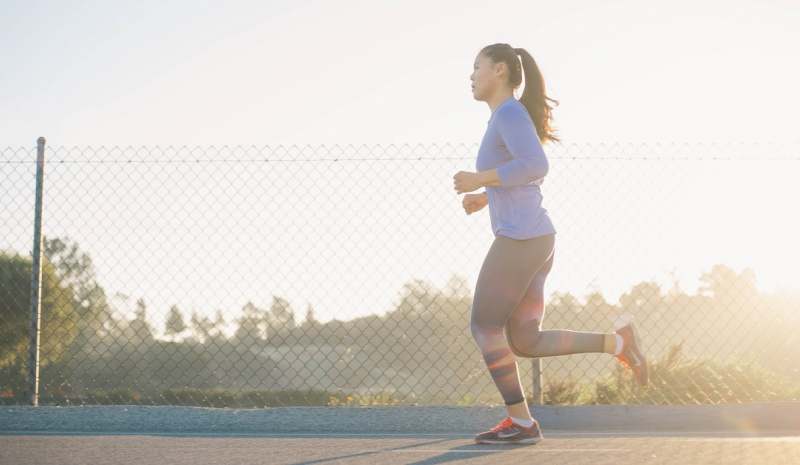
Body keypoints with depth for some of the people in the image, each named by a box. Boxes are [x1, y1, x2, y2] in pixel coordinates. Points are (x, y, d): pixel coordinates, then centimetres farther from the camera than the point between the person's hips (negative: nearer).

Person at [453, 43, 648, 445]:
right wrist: (485, 198, 23)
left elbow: (536, 166, -24)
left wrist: (479, 180, -16)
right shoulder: (508, 119, 21)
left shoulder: (511, 112, -9)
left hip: (519, 240, -10)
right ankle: (617, 342, 3)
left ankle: (520, 422, 6)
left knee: (484, 328, 2)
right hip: (536, 241, 10)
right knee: (525, 344, 8)